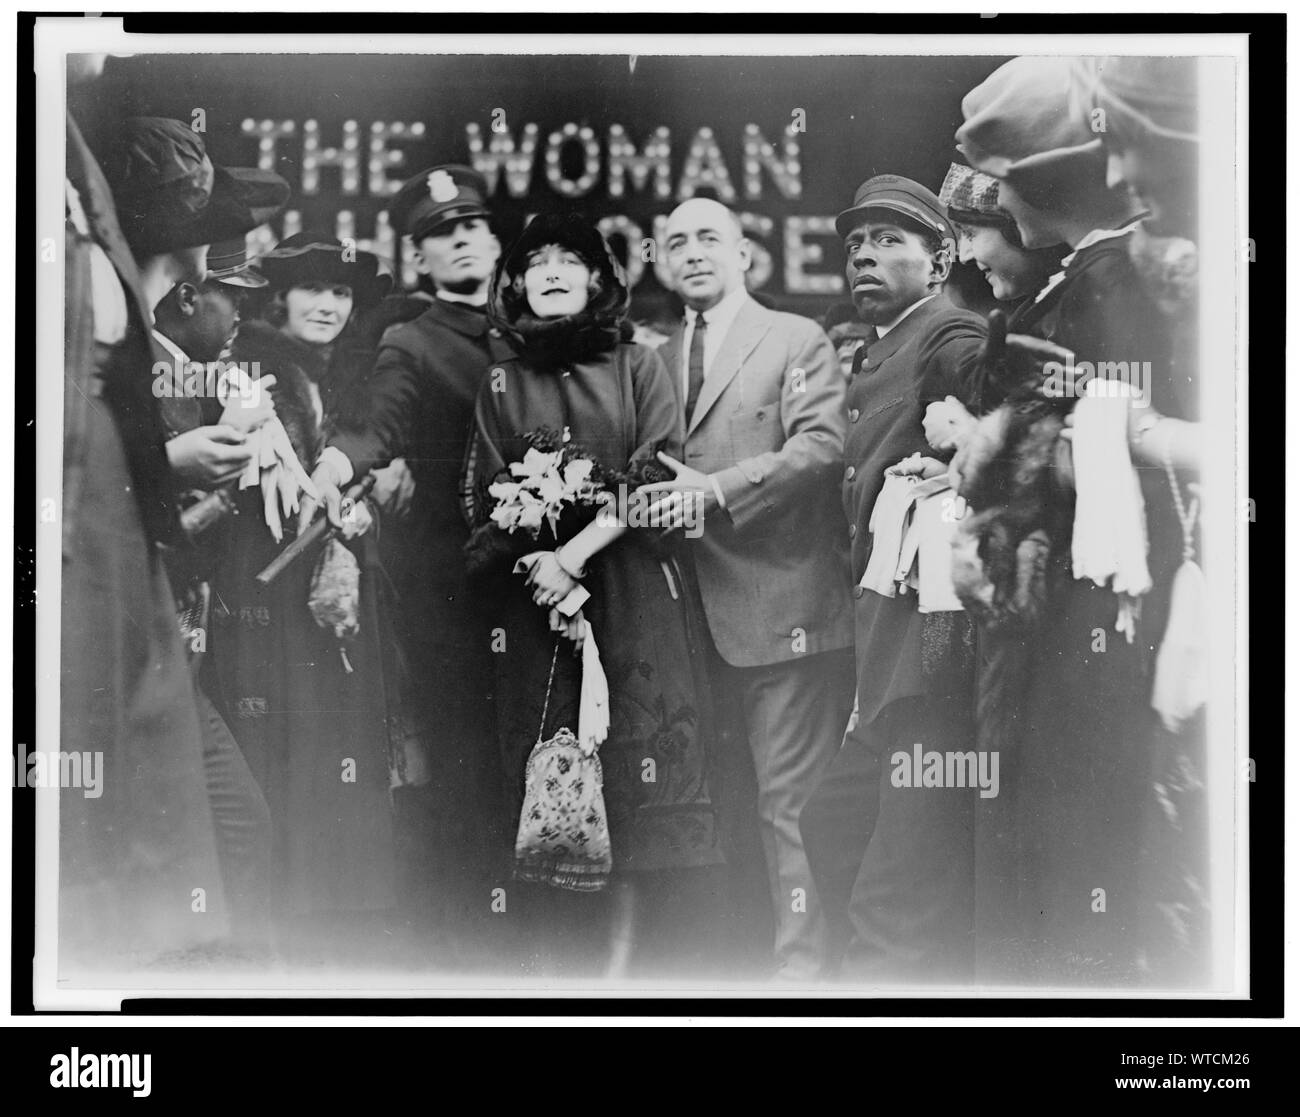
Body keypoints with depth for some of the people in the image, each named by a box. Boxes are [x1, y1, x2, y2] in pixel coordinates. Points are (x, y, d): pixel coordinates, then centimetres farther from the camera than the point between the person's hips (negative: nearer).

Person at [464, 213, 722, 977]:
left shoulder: (638, 367, 7)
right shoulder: (502, 383, 11)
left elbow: (657, 477, -4)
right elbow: (487, 503, 5)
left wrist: (574, 554, -13)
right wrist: (537, 572, -10)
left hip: (631, 591, -1)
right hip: (535, 599, 1)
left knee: (632, 770, -6)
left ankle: (622, 960, 1)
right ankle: (562, 964, 5)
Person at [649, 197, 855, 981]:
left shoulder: (798, 340, 2)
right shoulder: (660, 358, 18)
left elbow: (820, 445, -12)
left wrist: (718, 489, -21)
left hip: (782, 609, -5)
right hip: (697, 615, 5)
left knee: (790, 799, -2)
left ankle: (801, 966, 7)